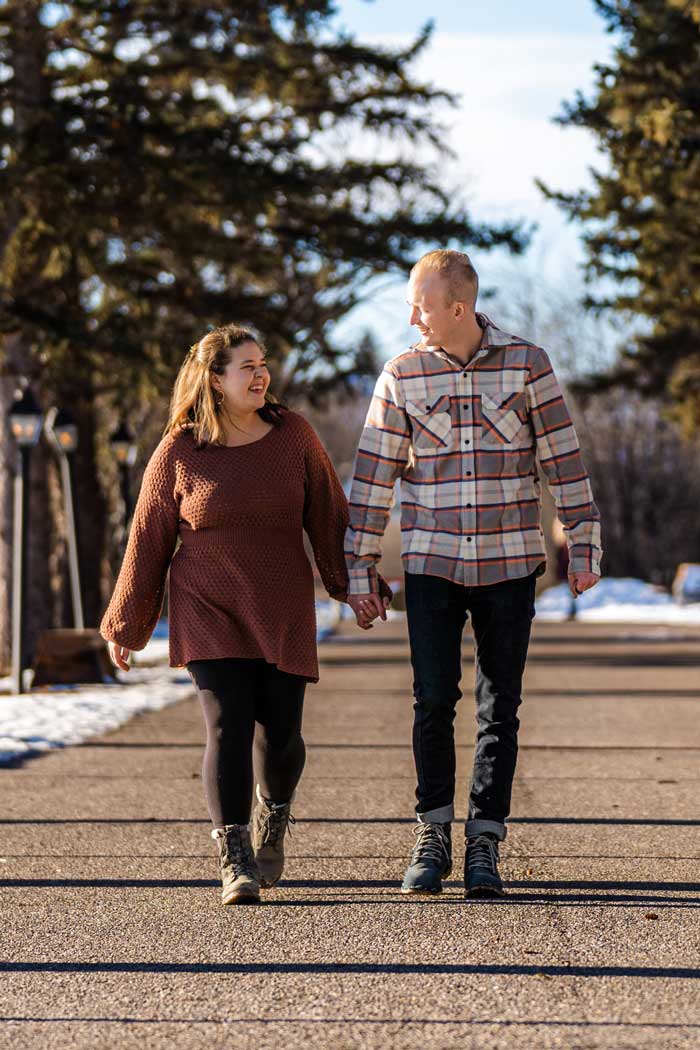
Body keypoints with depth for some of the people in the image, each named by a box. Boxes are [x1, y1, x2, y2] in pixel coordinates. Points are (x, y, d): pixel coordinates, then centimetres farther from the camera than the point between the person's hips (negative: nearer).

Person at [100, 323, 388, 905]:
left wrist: (354, 586, 4)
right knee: (228, 726, -14)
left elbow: (328, 516, 6)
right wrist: (125, 624, 8)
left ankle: (273, 820, 33)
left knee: (280, 734, 1)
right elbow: (148, 541, 4)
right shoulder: (178, 453, -3)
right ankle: (236, 863, -10)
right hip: (208, 613, -2)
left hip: (283, 613, 2)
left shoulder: (293, 435, 1)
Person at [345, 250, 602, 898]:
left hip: (509, 563, 0)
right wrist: (360, 569, 0)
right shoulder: (402, 374, 0)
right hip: (431, 563, 0)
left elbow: (563, 458, 3)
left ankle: (484, 846, 9)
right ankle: (432, 837, 8)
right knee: (434, 701, -6)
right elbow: (373, 474, 2)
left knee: (499, 710, 2)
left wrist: (585, 546, 0)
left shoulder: (526, 364, -2)